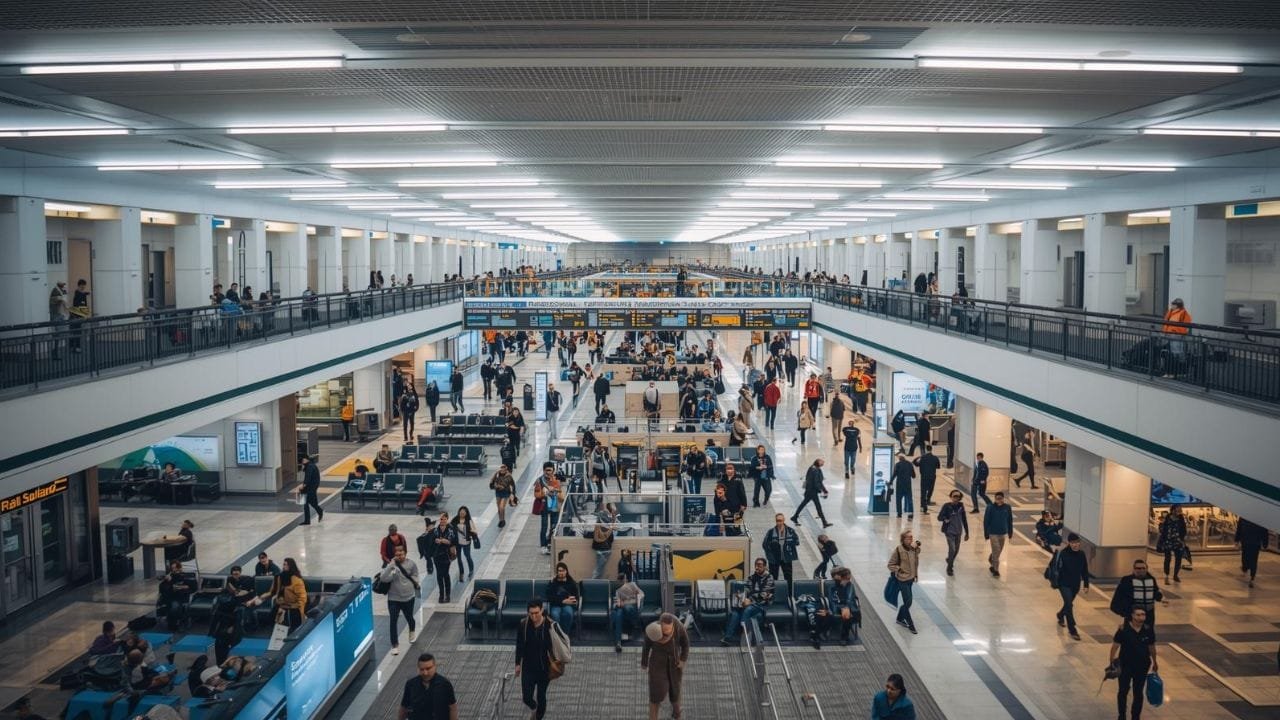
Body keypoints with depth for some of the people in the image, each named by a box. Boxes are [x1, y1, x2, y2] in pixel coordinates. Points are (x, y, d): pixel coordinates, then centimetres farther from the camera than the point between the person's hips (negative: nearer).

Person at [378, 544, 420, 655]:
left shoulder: (411, 564, -10)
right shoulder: (390, 565, -16)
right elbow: (383, 578, -31)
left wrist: (414, 583, -10)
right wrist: (391, 565, -37)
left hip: (409, 597, 2)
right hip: (393, 598, -2)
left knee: (409, 618, 22)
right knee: (393, 621, -3)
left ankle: (412, 631, 55)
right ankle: (395, 645, 10)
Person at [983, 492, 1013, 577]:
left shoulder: (1007, 508, -4)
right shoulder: (990, 508, -12)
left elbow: (1010, 521, 7)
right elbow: (986, 521, -7)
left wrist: (1010, 532, 10)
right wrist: (986, 533, -6)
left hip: (1003, 533, 4)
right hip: (993, 533, -4)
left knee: (999, 551, 17)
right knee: (996, 551, -7)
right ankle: (996, 570, 2)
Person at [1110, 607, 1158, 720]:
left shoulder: (1148, 630, -8)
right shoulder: (1124, 629, -18)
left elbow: (1151, 647, 6)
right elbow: (1115, 646, -12)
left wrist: (1154, 662, 16)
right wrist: (1112, 662, -15)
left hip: (1142, 666, 2)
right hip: (1125, 665, -2)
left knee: (1138, 692, 11)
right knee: (1123, 691, 11)